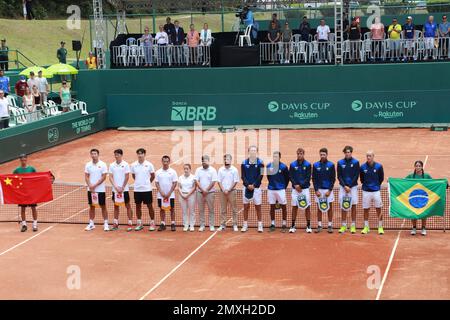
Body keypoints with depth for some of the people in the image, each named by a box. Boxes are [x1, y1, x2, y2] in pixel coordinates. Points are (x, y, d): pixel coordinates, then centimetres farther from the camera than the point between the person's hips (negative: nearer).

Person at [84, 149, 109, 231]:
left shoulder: (103, 164, -5)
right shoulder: (88, 165, 5)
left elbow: (103, 177, -10)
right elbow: (86, 177, 4)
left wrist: (95, 185, -15)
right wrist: (90, 186, -12)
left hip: (101, 190, -3)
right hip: (90, 190, 3)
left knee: (103, 207, 2)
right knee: (92, 206, 8)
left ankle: (106, 224, 9)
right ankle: (91, 224, 15)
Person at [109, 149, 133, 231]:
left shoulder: (125, 164, -4)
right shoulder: (112, 165, 6)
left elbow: (127, 177, -6)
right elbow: (110, 177, 3)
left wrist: (122, 188, -10)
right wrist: (116, 187, -10)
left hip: (124, 189, -4)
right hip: (115, 189, 4)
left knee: (128, 206, 0)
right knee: (116, 206, 9)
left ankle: (130, 224, 2)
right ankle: (115, 224, 15)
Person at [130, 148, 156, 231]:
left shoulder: (149, 164, -5)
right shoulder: (133, 165, 1)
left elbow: (152, 176, 6)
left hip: (147, 189, -2)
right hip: (137, 189, 2)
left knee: (150, 206, 2)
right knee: (138, 206, 8)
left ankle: (152, 223, 10)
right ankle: (139, 223, 18)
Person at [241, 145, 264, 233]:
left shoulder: (260, 162, 0)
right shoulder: (244, 163, 4)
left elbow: (260, 176, -5)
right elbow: (243, 176, 2)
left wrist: (254, 185, -12)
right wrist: (248, 185, -11)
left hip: (256, 187, -2)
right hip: (246, 187, 2)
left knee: (258, 207, 2)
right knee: (246, 206, 4)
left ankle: (260, 225, 6)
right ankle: (245, 225, 10)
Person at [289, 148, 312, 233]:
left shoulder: (307, 164, 0)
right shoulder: (292, 164, 4)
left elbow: (308, 177, -4)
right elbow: (290, 176, 2)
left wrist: (300, 185, -13)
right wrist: (295, 185, -12)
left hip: (305, 188, -1)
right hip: (295, 188, 1)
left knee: (307, 207, 0)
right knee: (294, 207, 2)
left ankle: (308, 226, 6)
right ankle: (293, 226, 7)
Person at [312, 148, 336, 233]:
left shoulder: (331, 165, -1)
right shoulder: (316, 165, 3)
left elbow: (333, 179, -1)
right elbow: (314, 179, 4)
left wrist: (329, 190, -9)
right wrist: (316, 190, -6)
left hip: (328, 189, -1)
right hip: (318, 190, 1)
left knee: (330, 208, 2)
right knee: (319, 208, 4)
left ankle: (330, 226, 7)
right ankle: (319, 226, 9)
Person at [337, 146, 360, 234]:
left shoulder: (355, 162, -1)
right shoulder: (340, 163, 3)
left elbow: (356, 176, -4)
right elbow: (339, 176, 2)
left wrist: (349, 186, -10)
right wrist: (345, 186, -10)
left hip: (353, 187, -1)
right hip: (343, 186, 1)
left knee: (353, 206, 1)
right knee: (343, 206, 3)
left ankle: (353, 226, 5)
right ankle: (344, 226, 8)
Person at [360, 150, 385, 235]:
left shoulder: (378, 166, -2)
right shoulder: (362, 167, 1)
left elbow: (381, 178, 8)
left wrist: (377, 185, 7)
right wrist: (365, 185, 8)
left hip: (376, 191, -1)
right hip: (366, 191, 1)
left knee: (379, 209, 2)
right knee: (366, 210, 5)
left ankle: (380, 228, 9)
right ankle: (366, 227, 15)